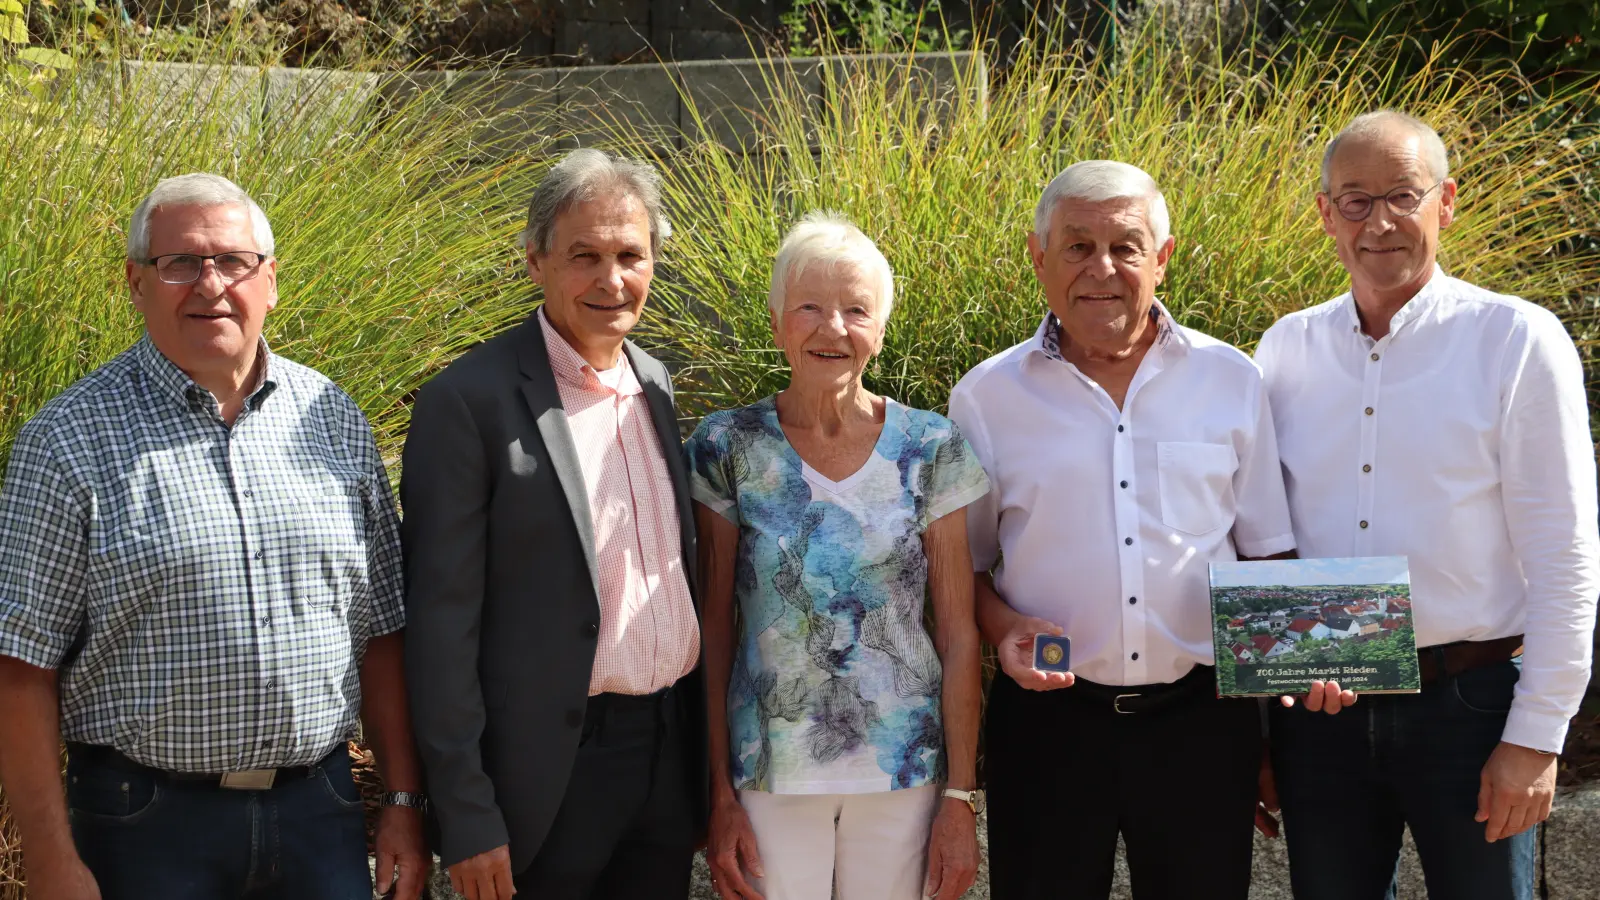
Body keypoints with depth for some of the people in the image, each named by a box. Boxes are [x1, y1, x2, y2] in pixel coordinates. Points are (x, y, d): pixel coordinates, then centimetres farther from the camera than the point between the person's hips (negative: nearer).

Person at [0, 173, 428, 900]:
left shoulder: (333, 421, 7)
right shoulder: (72, 438, -6)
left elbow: (379, 631, 11)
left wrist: (405, 800, 7)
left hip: (320, 810, 3)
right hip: (147, 821, -3)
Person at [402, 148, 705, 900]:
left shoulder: (655, 384, 8)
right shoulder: (470, 400, -12)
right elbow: (442, 618, -13)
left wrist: (706, 757, 14)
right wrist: (467, 819, -15)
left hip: (671, 753, 6)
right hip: (550, 774, -6)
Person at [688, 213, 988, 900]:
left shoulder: (931, 449, -4)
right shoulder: (727, 448, -4)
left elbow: (958, 632, -1)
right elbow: (715, 630, 0)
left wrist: (960, 798, -4)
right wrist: (719, 795, -3)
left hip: (904, 765, 0)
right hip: (770, 766, 0)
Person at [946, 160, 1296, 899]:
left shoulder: (1231, 381, 3)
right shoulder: (987, 398, 1)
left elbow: (1270, 553, 9)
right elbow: (960, 565, 8)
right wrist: (1003, 627, -11)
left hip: (1202, 719, 1)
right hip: (1048, 719, -1)